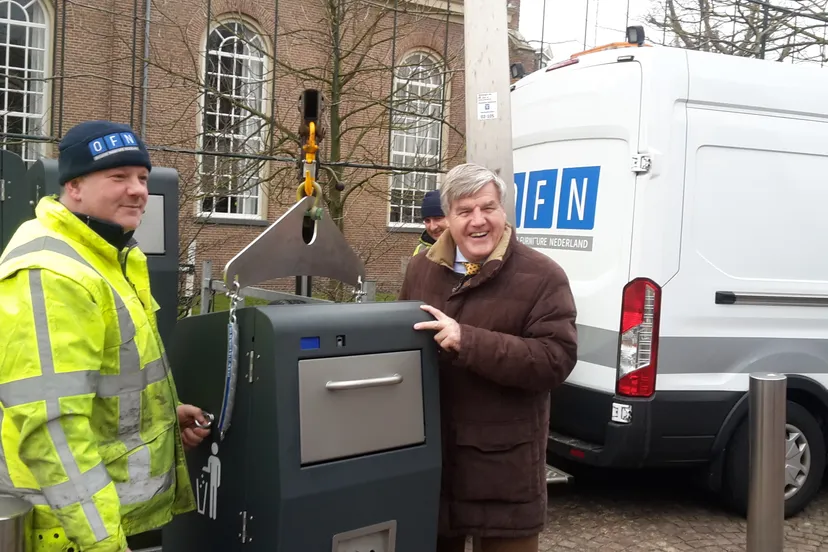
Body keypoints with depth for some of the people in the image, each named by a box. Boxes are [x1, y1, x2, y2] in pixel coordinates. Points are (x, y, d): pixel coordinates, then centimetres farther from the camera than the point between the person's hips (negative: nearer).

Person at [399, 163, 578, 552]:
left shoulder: (541, 277, -9)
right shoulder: (422, 269, 8)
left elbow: (556, 359, -19)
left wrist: (467, 341, -27)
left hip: (504, 462, -5)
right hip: (429, 452, 5)